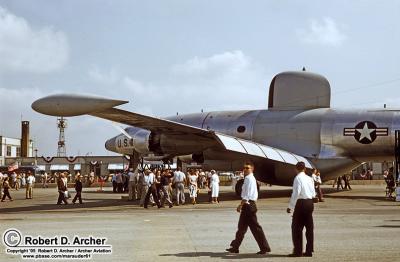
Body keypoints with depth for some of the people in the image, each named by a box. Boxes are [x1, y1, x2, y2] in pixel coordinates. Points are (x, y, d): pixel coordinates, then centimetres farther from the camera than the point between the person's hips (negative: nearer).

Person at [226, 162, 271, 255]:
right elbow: (255, 194, 20)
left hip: (248, 204, -10)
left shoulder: (249, 179, -15)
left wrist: (241, 205, -19)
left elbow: (247, 195, -21)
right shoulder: (250, 178, 15)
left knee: (255, 227, -5)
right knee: (241, 226, 14)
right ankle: (235, 247, 22)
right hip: (248, 205, 10)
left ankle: (264, 247, 2)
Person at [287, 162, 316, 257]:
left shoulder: (298, 178, -11)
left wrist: (290, 206, -12)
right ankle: (309, 251, 15)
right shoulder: (310, 179, 8)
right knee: (309, 227, 10)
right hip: (310, 202, 7)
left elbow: (296, 193, -17)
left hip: (301, 203, -7)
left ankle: (298, 251, 1)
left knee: (297, 227, 1)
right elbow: (313, 194, 11)